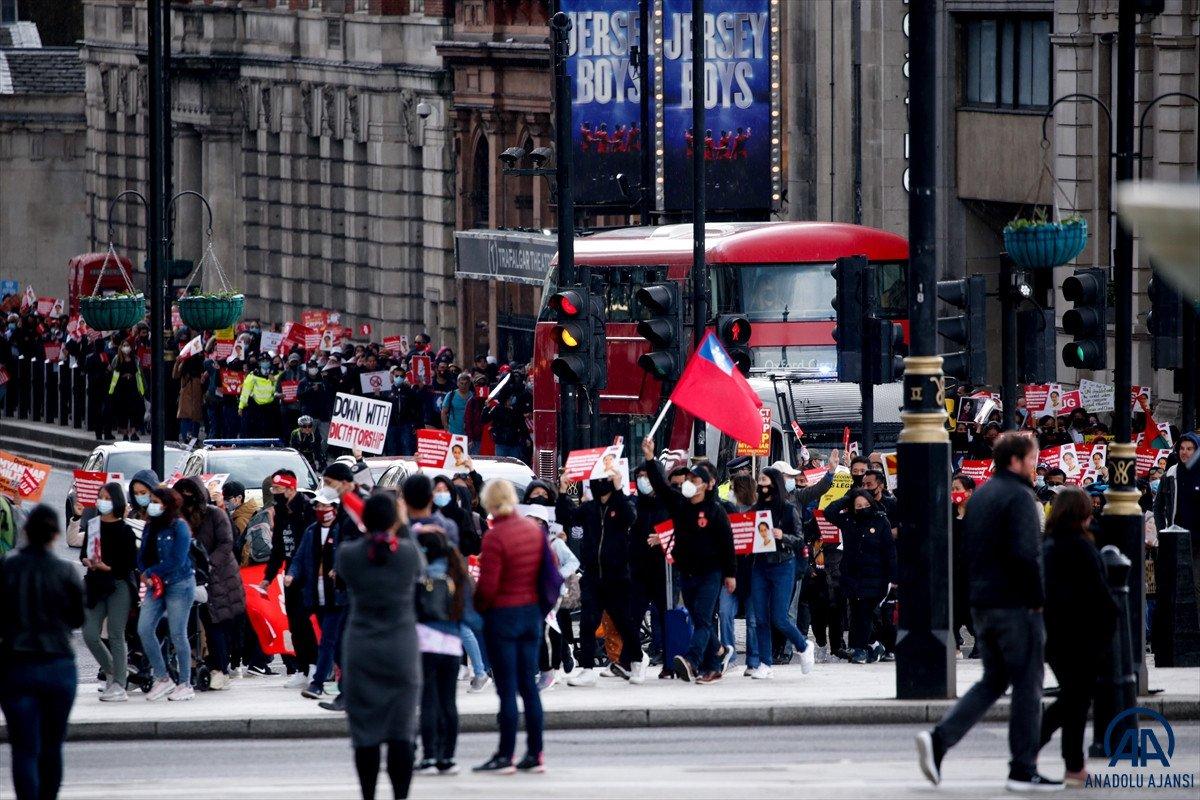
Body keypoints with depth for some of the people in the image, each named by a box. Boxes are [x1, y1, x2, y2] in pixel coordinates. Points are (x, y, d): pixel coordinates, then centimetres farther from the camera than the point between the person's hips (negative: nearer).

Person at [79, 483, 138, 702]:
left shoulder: (124, 530, -4)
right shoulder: (92, 525, 12)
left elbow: (131, 562, -7)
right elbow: (84, 551, 19)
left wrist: (108, 568, -17)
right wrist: (87, 561, -3)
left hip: (118, 584, -5)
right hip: (95, 584, 5)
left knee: (116, 635, -6)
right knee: (90, 634, 0)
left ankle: (119, 686, -4)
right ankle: (112, 672, 22)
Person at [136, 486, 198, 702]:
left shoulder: (179, 527, -9)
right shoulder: (150, 527, 11)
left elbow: (177, 561, -16)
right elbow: (142, 555, 11)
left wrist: (149, 573, -11)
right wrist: (146, 576, -9)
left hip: (179, 585, -7)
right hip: (156, 586, 7)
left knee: (178, 634, -4)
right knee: (144, 629, -5)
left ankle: (185, 684, 6)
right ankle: (162, 679, 4)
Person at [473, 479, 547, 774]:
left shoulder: (495, 537, -17)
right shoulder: (534, 530, 3)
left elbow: (487, 586, -18)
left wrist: (477, 607, 1)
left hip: (502, 615, -6)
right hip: (532, 613, 6)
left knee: (507, 688, -3)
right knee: (528, 684, 11)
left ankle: (505, 756, 0)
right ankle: (535, 754, 12)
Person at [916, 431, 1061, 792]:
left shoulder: (979, 495, 15)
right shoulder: (1019, 496, -14)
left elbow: (967, 549, 19)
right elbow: (1026, 554, -23)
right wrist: (1037, 597, -13)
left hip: (981, 605, 8)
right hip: (1017, 606, -8)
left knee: (993, 681, 16)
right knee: (1027, 686, 1)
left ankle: (938, 739, 0)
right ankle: (1023, 771, 4)